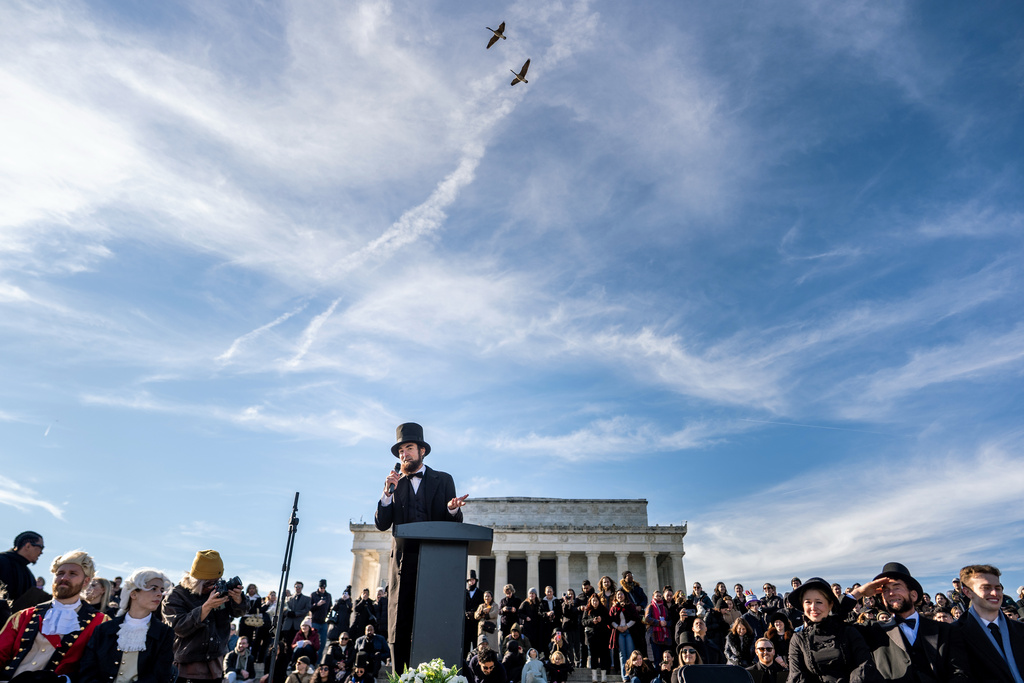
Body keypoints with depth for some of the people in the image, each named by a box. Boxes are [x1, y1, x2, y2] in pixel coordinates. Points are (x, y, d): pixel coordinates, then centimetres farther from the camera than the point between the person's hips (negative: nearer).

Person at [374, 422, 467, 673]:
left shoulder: (443, 480, 10)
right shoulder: (395, 484, 15)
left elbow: (455, 524, 6)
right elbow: (381, 524, 7)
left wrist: (452, 509, -17)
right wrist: (388, 493, -8)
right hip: (403, 562, 2)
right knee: (399, 631, 0)